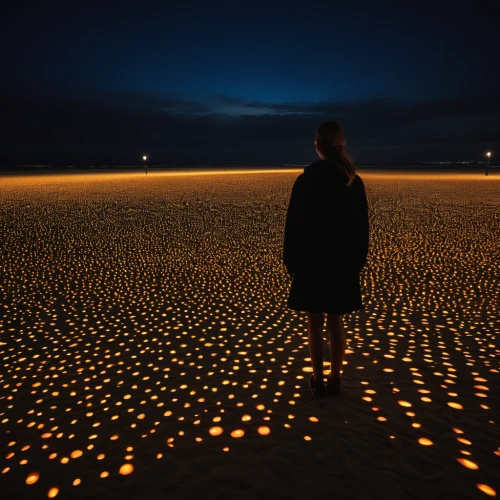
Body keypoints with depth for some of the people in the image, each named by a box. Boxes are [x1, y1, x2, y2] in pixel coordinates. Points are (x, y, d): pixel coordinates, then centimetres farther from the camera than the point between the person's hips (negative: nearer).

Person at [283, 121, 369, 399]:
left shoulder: (305, 180, -11)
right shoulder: (354, 182, 0)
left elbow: (294, 225, -8)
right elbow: (362, 227, 5)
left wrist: (291, 260, 2)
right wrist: (358, 260, 14)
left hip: (311, 261, -3)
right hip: (343, 262, 3)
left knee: (315, 324, 8)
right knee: (336, 322, 14)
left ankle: (318, 380, 18)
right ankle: (335, 379, 23)